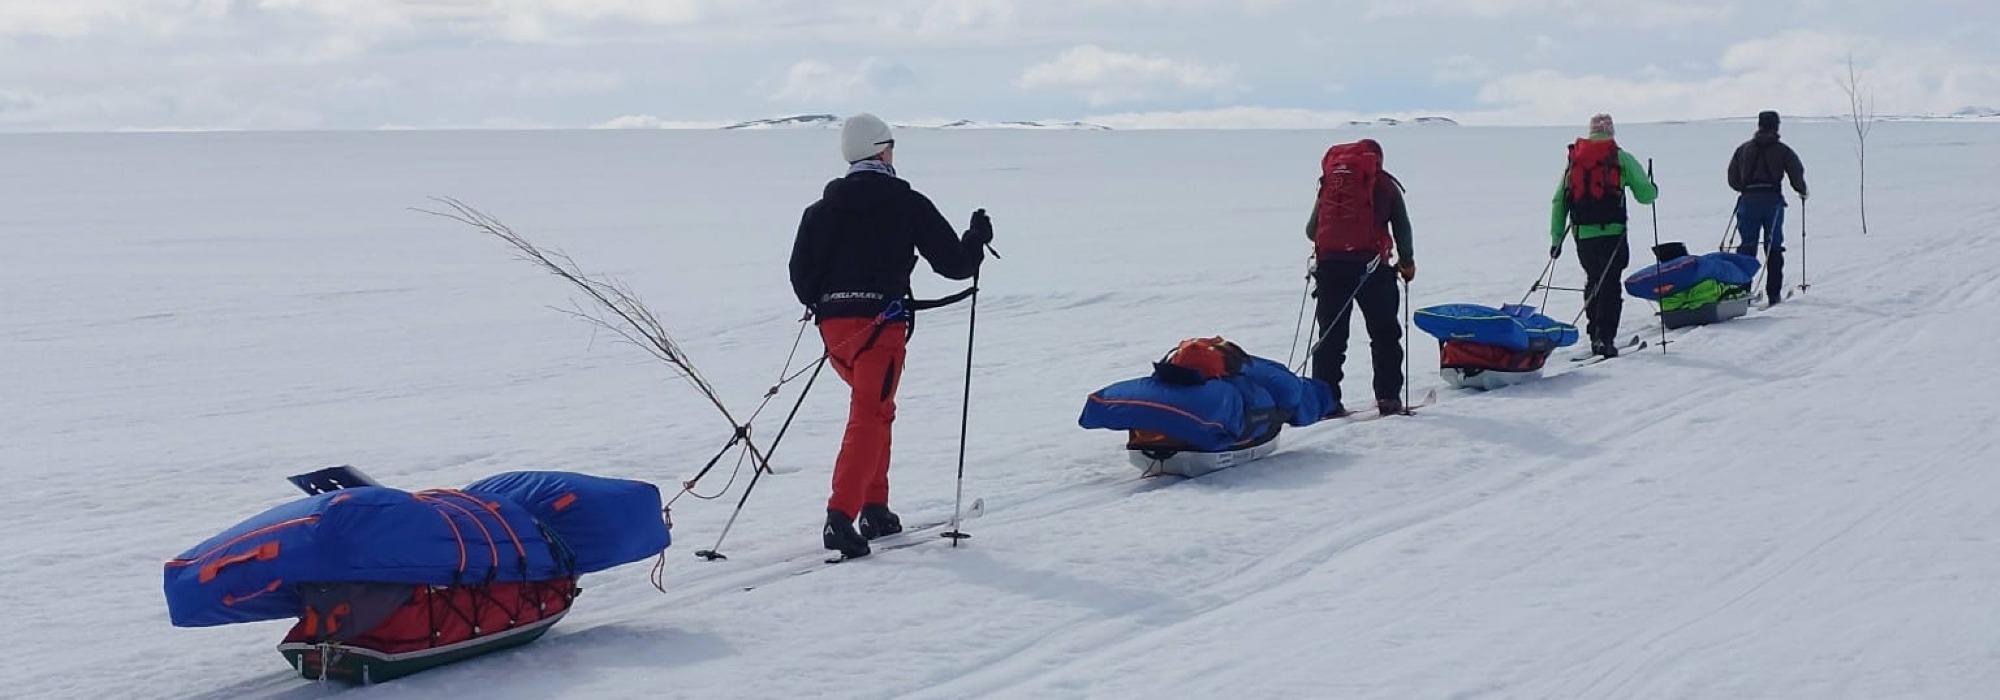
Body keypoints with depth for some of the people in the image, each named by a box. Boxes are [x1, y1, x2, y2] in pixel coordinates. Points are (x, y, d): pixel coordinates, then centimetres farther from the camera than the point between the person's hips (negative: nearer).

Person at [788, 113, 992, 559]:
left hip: (833, 323, 5)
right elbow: (954, 263, 1)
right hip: (880, 321, -5)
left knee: (873, 407, 23)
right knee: (870, 416, -7)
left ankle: (875, 509, 23)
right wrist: (977, 239, 21)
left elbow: (800, 272, 9)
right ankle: (841, 516, -22)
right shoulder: (908, 204, -1)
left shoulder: (823, 208, 10)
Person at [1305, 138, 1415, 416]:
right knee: (1384, 332, 8)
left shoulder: (1329, 182, 17)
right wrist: (1407, 263, 20)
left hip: (1328, 263, 3)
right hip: (1369, 262, -3)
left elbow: (1311, 229, 17)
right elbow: (1402, 227, 6)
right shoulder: (1384, 184, 9)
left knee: (1330, 334, 8)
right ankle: (1388, 397, 4)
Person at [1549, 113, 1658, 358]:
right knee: (1610, 285, -1)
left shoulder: (1573, 158, 11)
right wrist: (1654, 190, 25)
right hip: (1612, 233, -4)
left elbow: (1558, 201, 9)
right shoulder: (1621, 158, 0)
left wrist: (1556, 238, 13)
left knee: (1593, 282, 19)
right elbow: (1645, 194, 1)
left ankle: (1595, 336, 21)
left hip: (1582, 234, 4)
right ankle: (1605, 338, -10)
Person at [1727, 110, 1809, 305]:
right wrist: (1802, 192, 17)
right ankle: (1774, 294, 4)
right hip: (1772, 200, -1)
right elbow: (1797, 173, -2)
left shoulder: (1743, 148, 10)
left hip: (1748, 200, 2)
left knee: (1747, 246, 6)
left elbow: (1732, 178, 10)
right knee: (1773, 247, 5)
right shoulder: (1782, 150, 4)